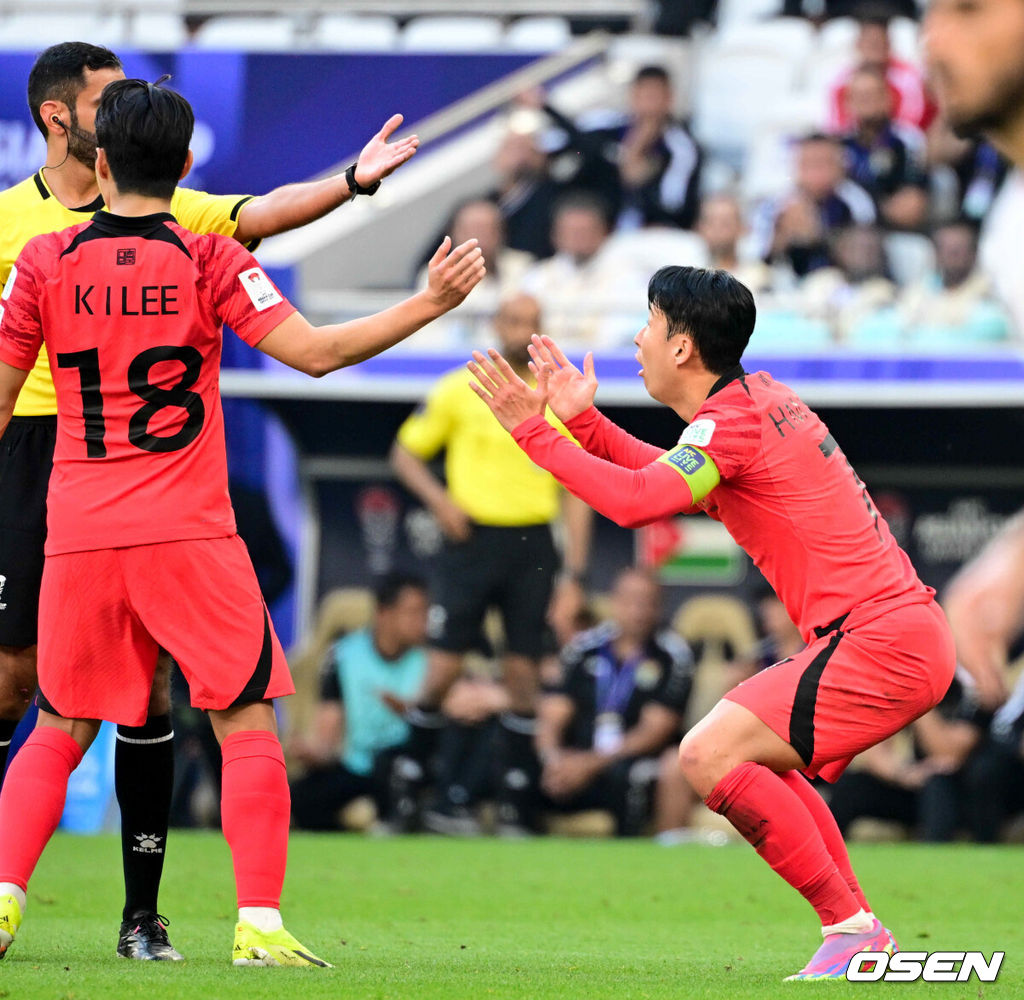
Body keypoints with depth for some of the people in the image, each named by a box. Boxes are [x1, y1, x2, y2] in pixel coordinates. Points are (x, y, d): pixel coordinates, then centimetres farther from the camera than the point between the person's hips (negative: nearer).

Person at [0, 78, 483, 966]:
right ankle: (260, 923, -6)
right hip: (189, 533, -2)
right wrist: (430, 304, -2)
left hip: (78, 534, 2)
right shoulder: (209, 260, -3)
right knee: (248, 723, 4)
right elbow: (313, 352, -8)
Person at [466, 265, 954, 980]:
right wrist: (582, 419, 23)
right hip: (910, 631, 10)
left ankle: (851, 927, -12)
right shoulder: (760, 398, 17)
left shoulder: (732, 421, -13)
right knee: (760, 761, 24)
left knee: (709, 756, -14)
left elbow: (634, 501, -25)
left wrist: (533, 432, -15)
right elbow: (671, 479, 30)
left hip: (881, 643, -10)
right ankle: (856, 935, 19)